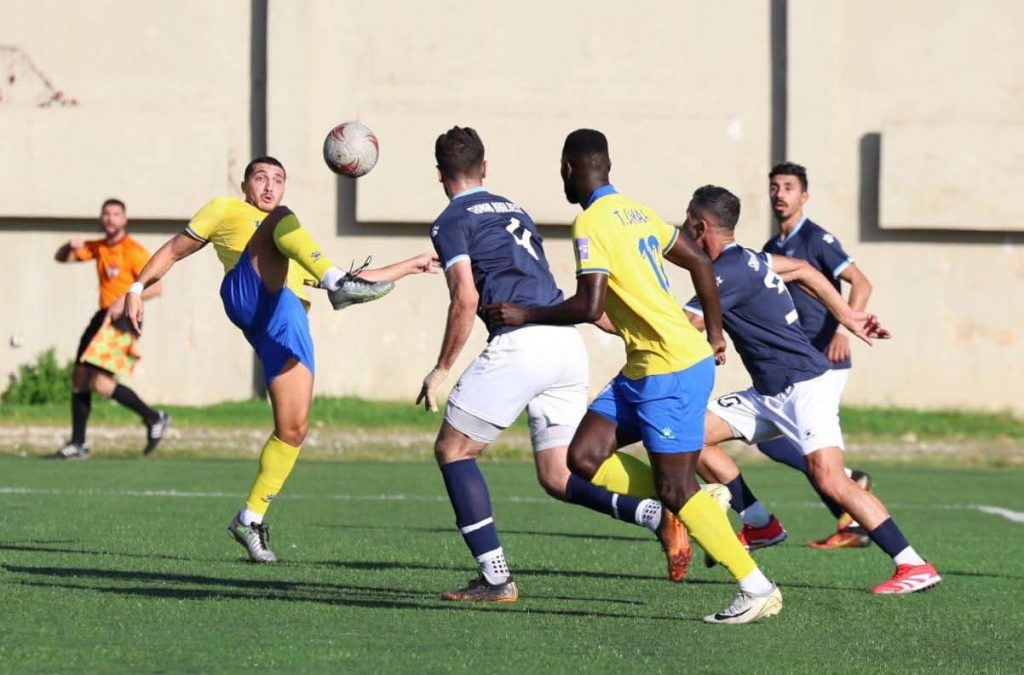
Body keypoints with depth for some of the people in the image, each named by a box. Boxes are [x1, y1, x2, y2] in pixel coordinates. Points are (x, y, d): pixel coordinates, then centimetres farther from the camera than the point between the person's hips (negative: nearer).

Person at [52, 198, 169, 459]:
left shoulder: (134, 251, -10)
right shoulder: (98, 248, 15)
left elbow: (155, 287, -16)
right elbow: (61, 258, 19)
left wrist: (126, 299, -26)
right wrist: (71, 246, -3)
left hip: (124, 319, -8)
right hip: (103, 316, 8)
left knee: (102, 383, -17)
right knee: (79, 377, 7)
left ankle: (154, 418, -1)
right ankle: (78, 444, 14)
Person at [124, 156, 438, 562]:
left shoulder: (296, 240, 38)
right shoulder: (225, 211, 24)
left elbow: (365, 283, 41)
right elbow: (174, 250, 20)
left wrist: (411, 265, 40)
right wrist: (137, 288, 7)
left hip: (289, 318, 5)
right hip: (246, 297, -5)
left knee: (294, 429, -6)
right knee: (283, 220, -23)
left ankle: (251, 519, 6)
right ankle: (340, 284, -48)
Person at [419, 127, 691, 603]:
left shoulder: (452, 222, 4)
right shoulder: (513, 211, 27)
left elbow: (466, 299, -7)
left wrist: (440, 371, -2)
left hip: (520, 343, -7)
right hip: (568, 345, 7)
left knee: (452, 450, 9)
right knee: (557, 477, 10)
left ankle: (495, 578, 1)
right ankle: (659, 515, -14)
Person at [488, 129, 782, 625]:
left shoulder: (591, 224, -13)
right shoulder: (637, 212, 14)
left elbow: (589, 307, -21)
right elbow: (699, 262, 20)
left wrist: (526, 316, -8)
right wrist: (714, 333, 28)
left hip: (672, 368, -9)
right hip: (643, 369, 9)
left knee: (676, 489, -8)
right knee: (585, 458, 5)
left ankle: (758, 591, -4)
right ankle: (693, 508, 8)